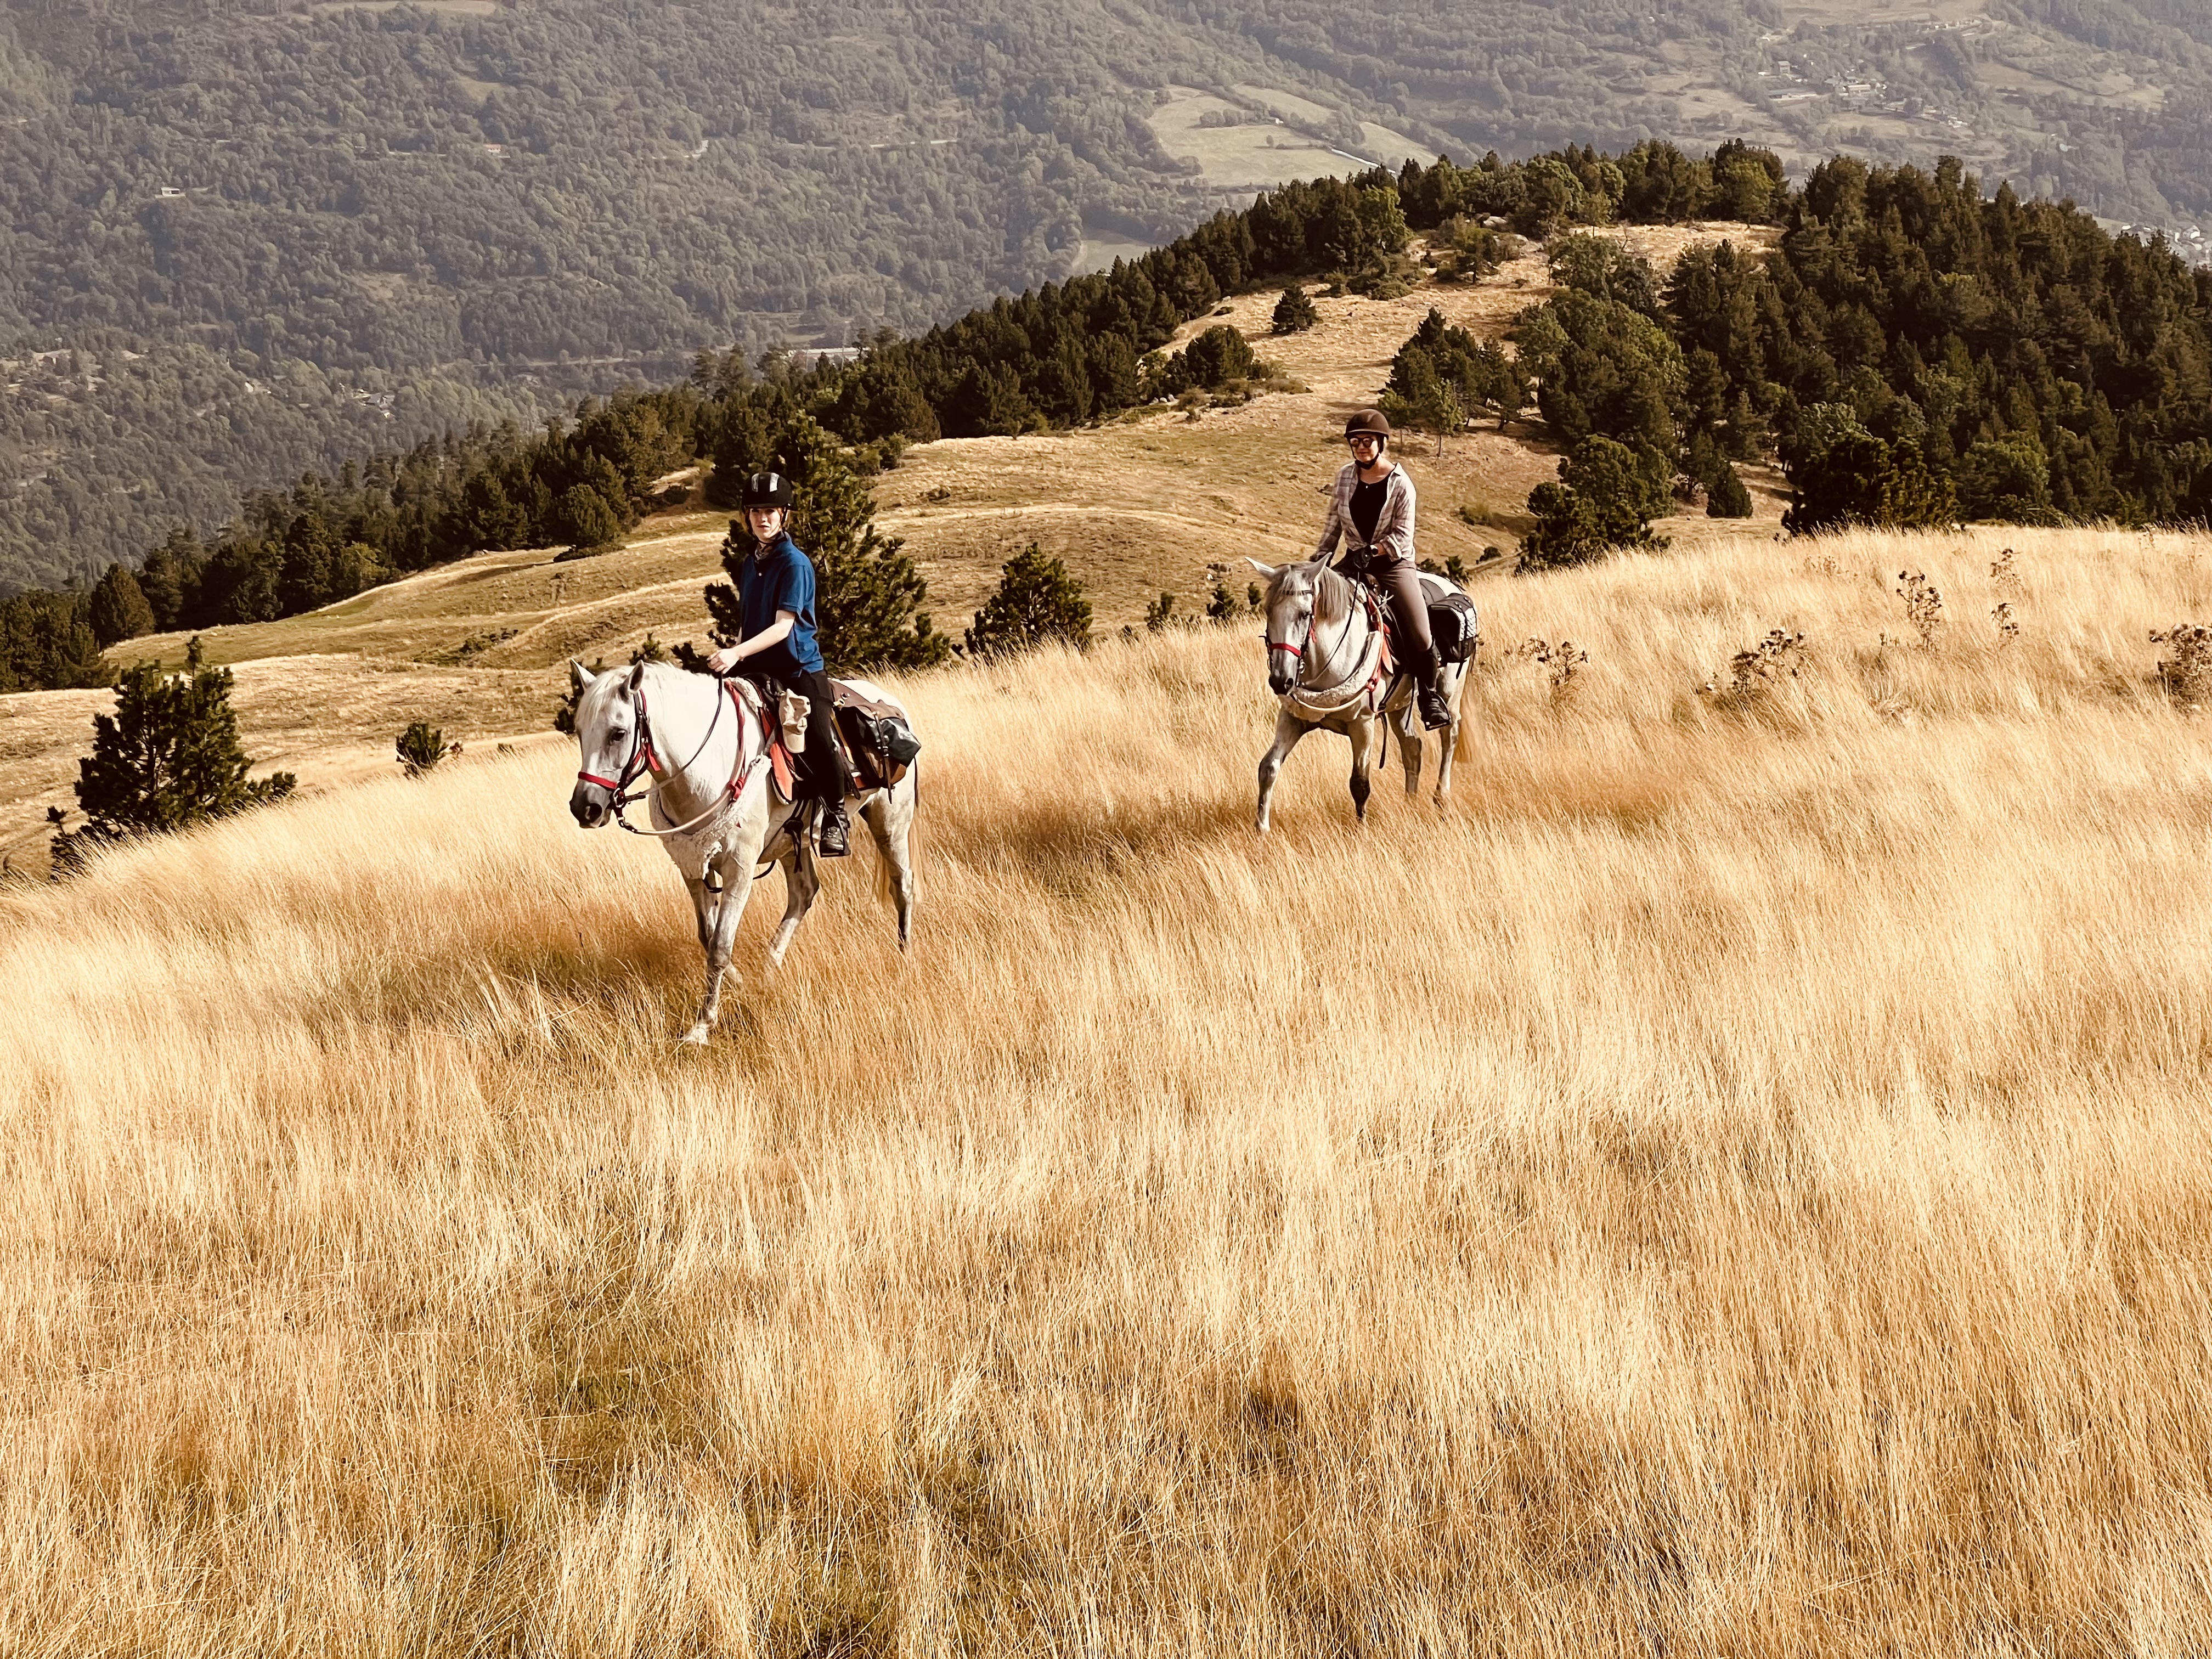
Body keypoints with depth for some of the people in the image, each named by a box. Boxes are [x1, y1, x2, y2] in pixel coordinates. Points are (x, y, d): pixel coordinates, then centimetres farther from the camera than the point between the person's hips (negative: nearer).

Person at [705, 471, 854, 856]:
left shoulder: (795, 564, -11)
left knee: (820, 741, -19)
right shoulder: (750, 565, 12)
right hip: (757, 672, 7)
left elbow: (783, 626, -20)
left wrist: (738, 653, -30)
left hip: (799, 670, -7)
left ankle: (836, 815, 2)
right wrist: (731, 657, 3)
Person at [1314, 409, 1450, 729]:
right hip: (1359, 565, 3)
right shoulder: (1345, 476, 5)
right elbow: (1334, 524, 14)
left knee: (1419, 638, -17)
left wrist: (1373, 550, -23)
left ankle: (1430, 696, 8)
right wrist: (1319, 559, 5)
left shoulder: (1400, 484, -7)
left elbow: (1403, 537, -11)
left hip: (1395, 565, -3)